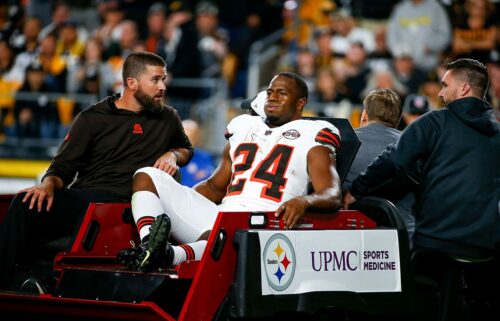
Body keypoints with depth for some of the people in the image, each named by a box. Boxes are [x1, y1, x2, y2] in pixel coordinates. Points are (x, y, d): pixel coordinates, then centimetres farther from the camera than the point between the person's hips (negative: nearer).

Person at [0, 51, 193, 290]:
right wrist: (48, 185, -10)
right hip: (80, 196, 1)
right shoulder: (93, 118, 15)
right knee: (26, 204, -29)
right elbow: (63, 167, 12)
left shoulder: (167, 117, 21)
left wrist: (173, 155, 14)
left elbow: (186, 149, 38)